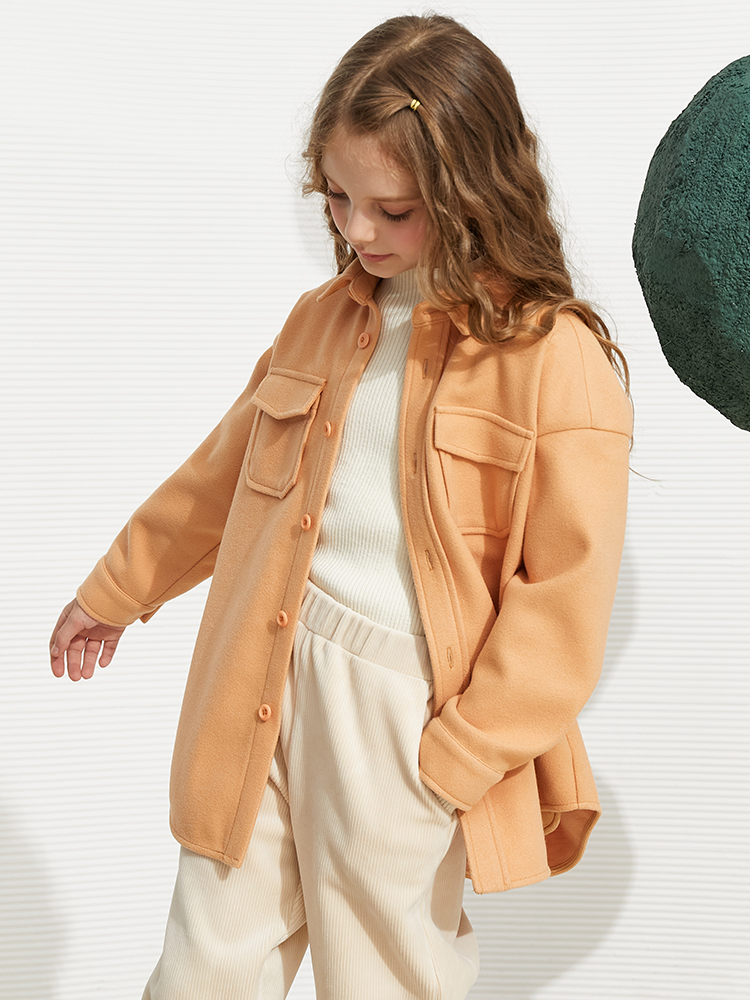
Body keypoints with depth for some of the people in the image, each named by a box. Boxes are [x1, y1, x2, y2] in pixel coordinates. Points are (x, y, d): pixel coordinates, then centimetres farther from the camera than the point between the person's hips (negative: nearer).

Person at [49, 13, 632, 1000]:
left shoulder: (556, 359, -14)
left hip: (409, 725, -5)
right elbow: (222, 473, 19)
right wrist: (115, 592, 27)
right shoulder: (324, 319, 6)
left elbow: (564, 598, -13)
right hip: (266, 693, 5)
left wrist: (452, 761, -13)